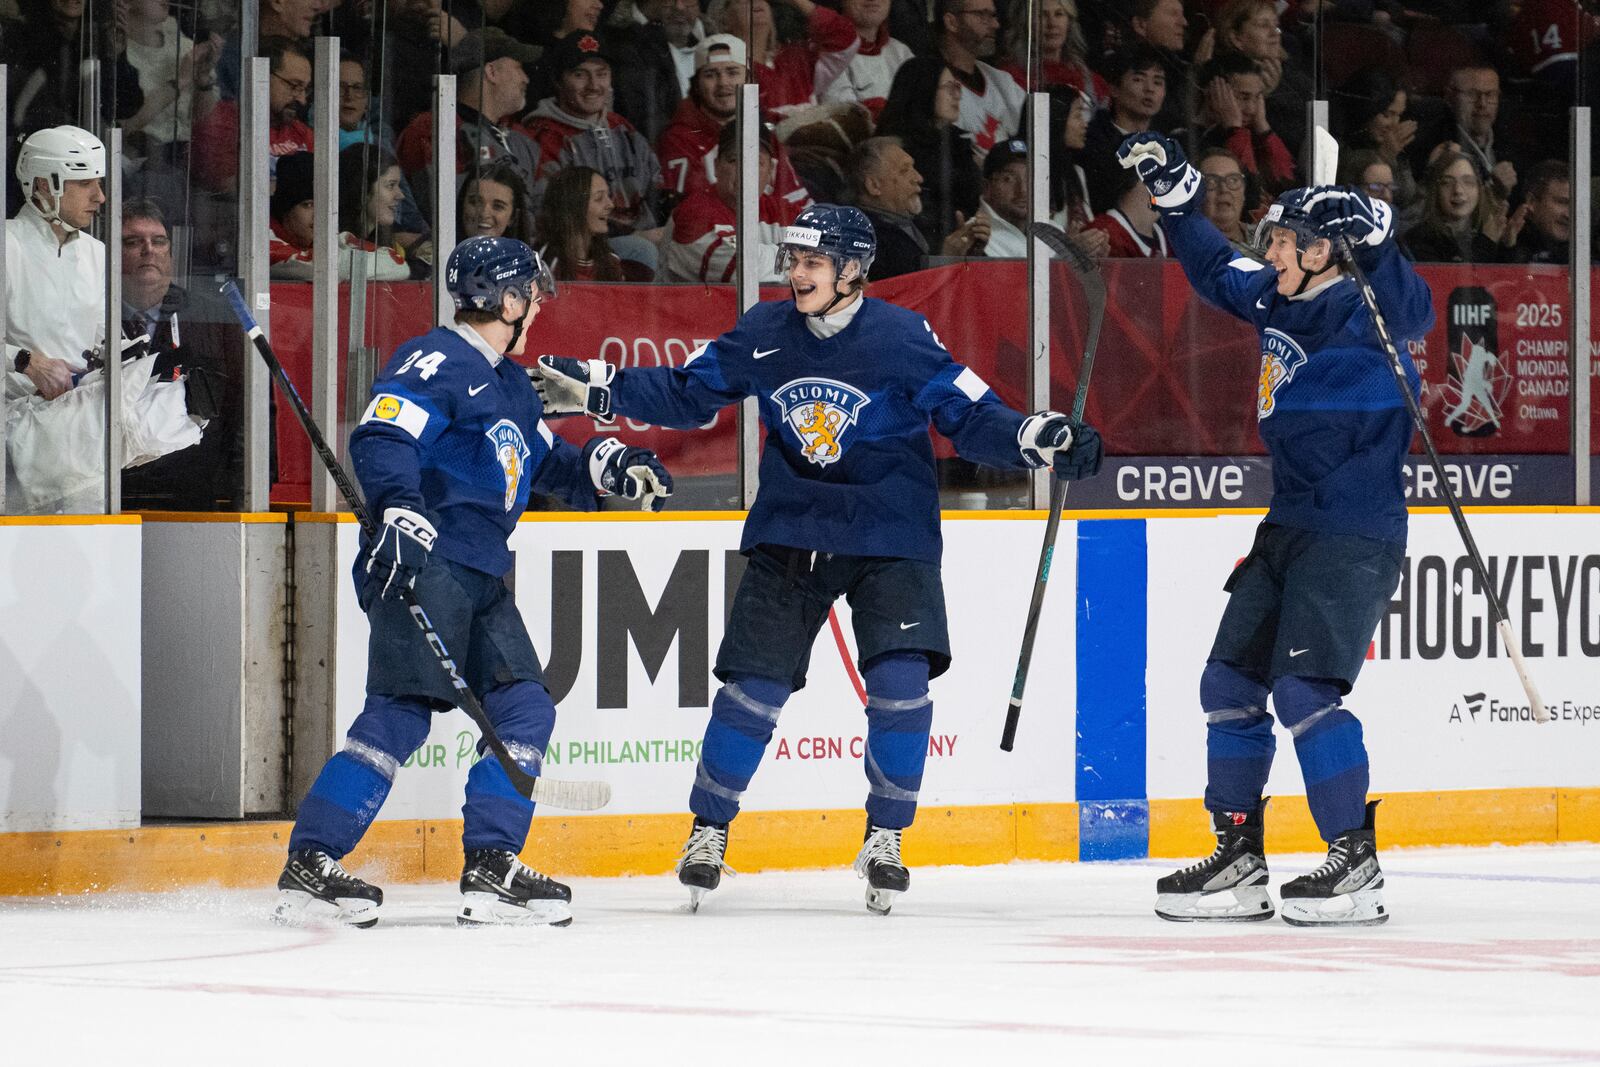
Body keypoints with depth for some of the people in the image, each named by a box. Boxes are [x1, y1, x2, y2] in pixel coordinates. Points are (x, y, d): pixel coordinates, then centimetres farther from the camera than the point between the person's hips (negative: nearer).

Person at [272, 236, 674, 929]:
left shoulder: (509, 382, 23)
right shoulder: (437, 363, -8)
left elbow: (545, 460, 31)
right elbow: (380, 438, -20)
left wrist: (608, 467, 13)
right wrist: (400, 513, -34)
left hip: (479, 576, 10)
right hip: (420, 565, -10)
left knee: (523, 709, 4)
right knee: (400, 712, -16)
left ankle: (491, 870, 6)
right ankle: (309, 865, -17)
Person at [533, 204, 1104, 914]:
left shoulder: (903, 340, -12)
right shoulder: (764, 334, -2)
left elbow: (970, 416, -12)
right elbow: (686, 394, 8)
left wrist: (1036, 439, -30)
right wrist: (597, 390, -1)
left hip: (889, 538, -2)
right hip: (789, 534, 2)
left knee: (900, 683, -16)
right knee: (755, 686, -4)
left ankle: (884, 839, 2)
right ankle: (708, 829, 14)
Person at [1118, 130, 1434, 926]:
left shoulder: (1363, 312, -14)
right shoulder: (1277, 305, 9)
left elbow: (1410, 312, -36)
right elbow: (1215, 272, 25)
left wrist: (1377, 248, -51)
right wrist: (1173, 193, 20)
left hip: (1355, 538, -9)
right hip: (1290, 526, 9)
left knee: (1304, 691, -17)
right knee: (1231, 682, 8)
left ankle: (1356, 863, -8)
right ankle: (1237, 859, 15)